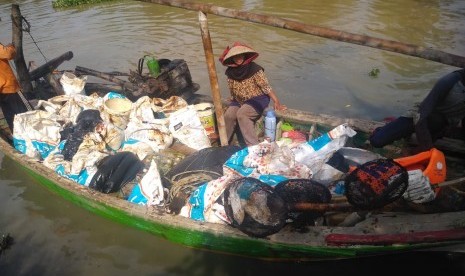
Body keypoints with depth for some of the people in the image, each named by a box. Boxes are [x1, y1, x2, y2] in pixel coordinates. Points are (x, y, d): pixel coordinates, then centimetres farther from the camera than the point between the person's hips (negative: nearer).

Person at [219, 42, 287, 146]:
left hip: (257, 99, -5)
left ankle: (253, 146, -26)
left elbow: (266, 87, -17)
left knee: (242, 114, -30)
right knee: (228, 115, -19)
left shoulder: (254, 69, -17)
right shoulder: (230, 71, 0)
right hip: (239, 101, 6)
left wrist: (277, 103, -18)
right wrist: (233, 103, 15)